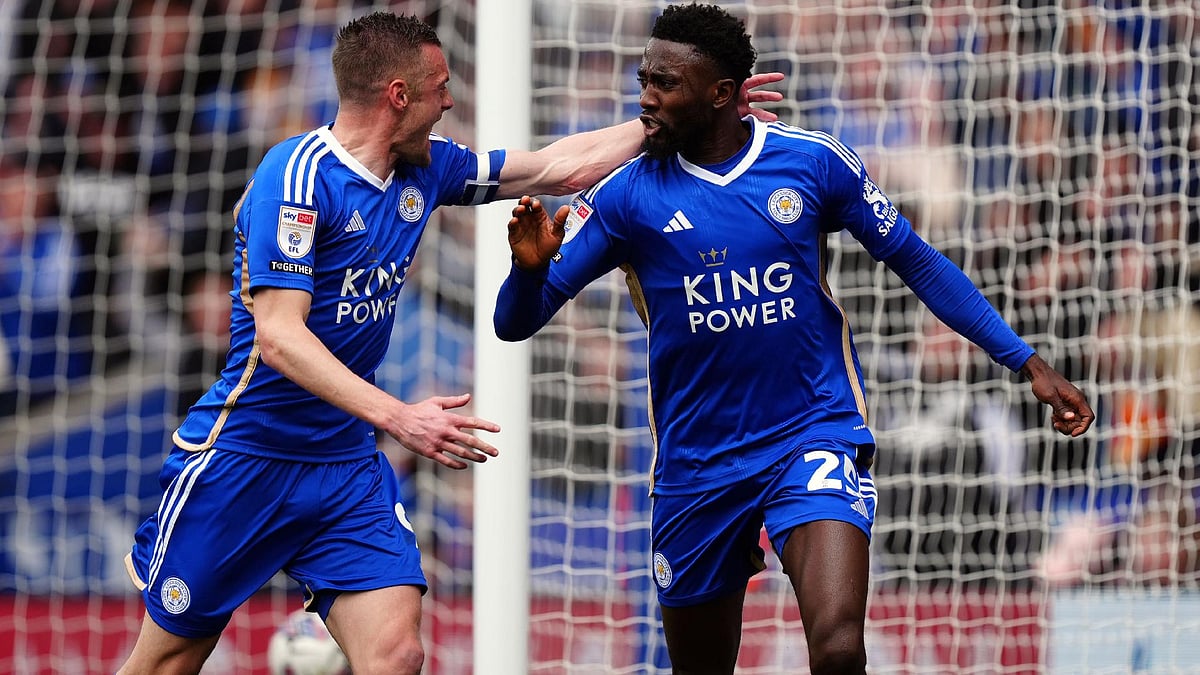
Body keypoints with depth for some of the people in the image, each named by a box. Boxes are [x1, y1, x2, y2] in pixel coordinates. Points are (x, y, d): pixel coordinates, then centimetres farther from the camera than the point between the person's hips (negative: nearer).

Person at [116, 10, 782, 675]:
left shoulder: (425, 167, 5)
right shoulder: (298, 172, -18)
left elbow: (556, 168, 18)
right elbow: (277, 335, -25)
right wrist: (397, 417, -33)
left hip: (348, 464, 6)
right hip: (243, 457, -6)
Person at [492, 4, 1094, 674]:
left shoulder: (814, 161, -5)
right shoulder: (626, 195, -5)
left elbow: (916, 261, 6)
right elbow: (516, 322, -5)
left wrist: (1028, 362, 4)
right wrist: (531, 267, -29)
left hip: (816, 437, -2)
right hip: (696, 463, 2)